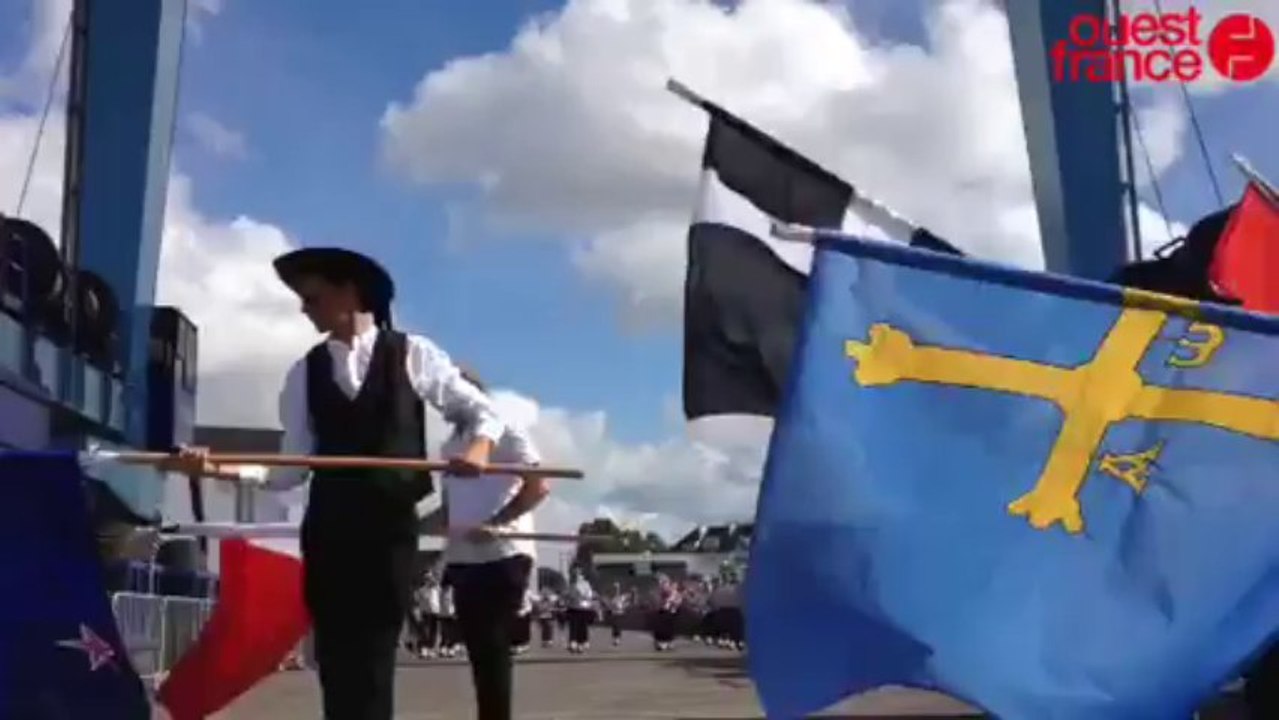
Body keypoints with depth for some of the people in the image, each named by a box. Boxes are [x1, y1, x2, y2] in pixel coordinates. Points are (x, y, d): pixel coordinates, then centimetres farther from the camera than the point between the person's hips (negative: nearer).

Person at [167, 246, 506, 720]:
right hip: (328, 532, 3)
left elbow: (483, 411, 8)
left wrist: (480, 444, -13)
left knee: (374, 662, -2)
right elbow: (293, 468, 4)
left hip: (391, 529, -3)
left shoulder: (413, 354, 2)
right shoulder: (304, 374, 8)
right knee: (338, 663, 3)